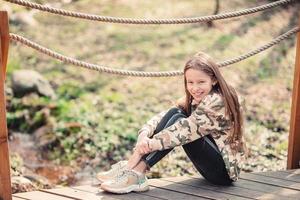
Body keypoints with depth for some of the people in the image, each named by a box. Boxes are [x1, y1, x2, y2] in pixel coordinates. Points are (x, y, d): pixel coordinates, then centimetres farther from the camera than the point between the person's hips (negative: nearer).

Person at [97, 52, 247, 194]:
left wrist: (149, 144, -31)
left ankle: (136, 173, -27)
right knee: (174, 114, -13)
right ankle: (131, 168, -18)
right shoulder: (193, 100, 5)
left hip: (224, 170, -7)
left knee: (177, 119, -23)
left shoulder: (217, 102, -20)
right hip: (213, 167, 7)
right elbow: (163, 116, -7)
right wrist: (144, 134, -27)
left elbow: (187, 129, -30)